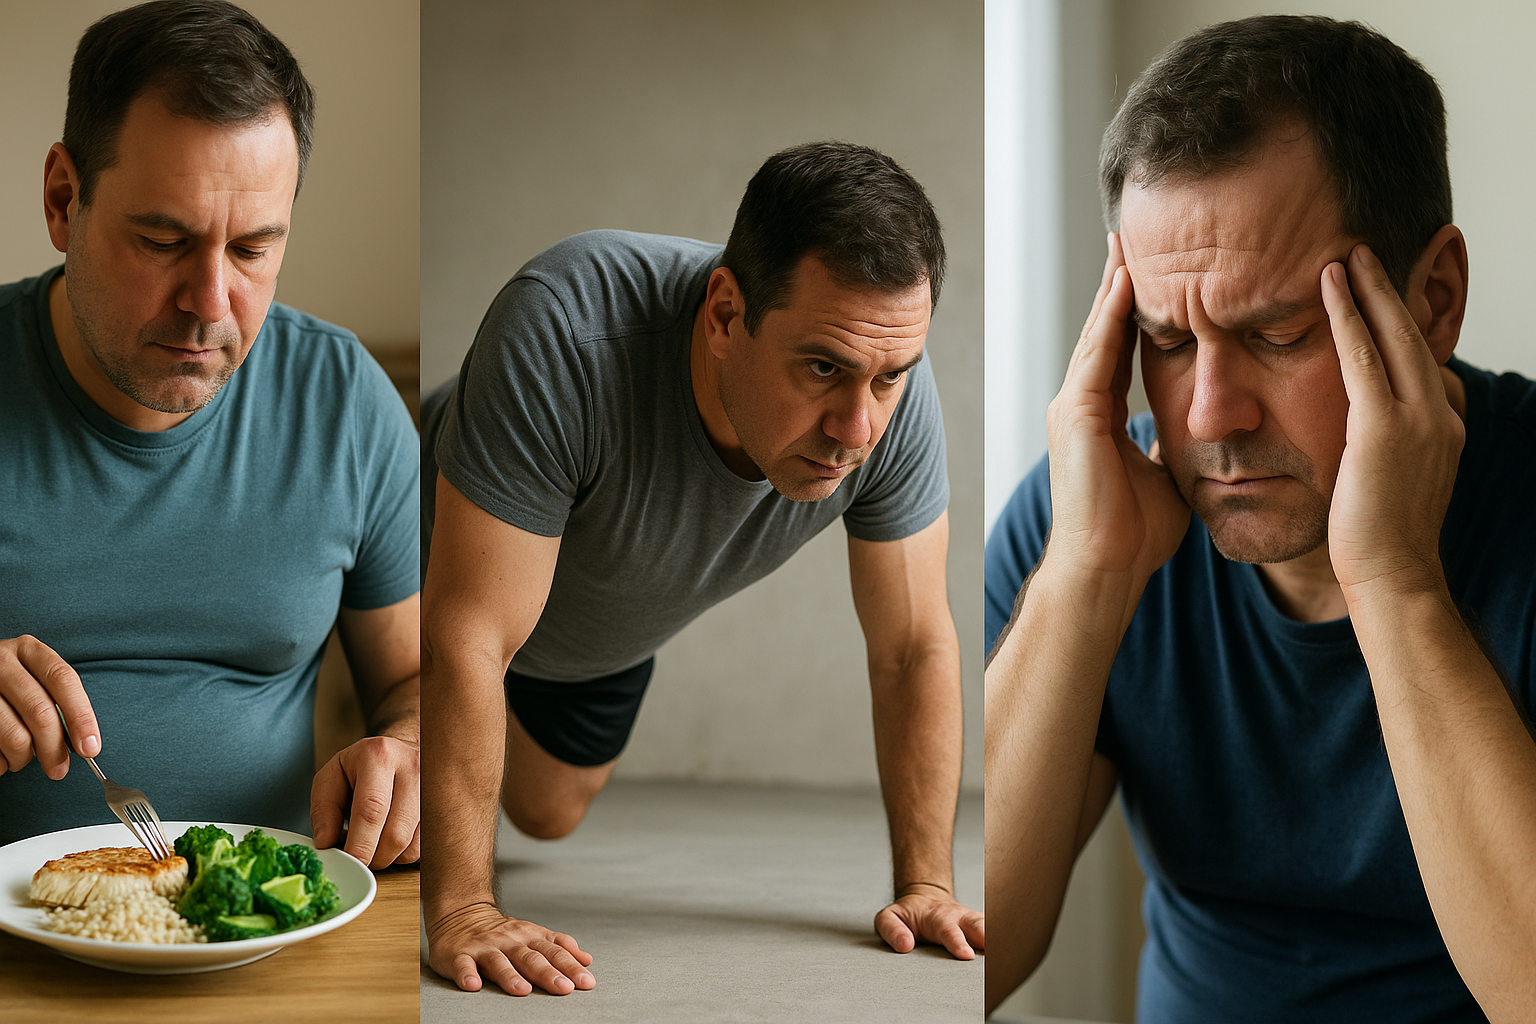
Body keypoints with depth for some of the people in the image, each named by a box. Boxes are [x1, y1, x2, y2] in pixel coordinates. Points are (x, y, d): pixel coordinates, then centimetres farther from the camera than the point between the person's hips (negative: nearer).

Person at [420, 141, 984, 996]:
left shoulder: (894, 395, -34)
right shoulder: (568, 336, -48)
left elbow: (916, 645, -21)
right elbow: (470, 639, -43)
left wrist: (926, 884, -23)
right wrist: (462, 912, -42)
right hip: (456, 566, -4)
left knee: (547, 819, 25)